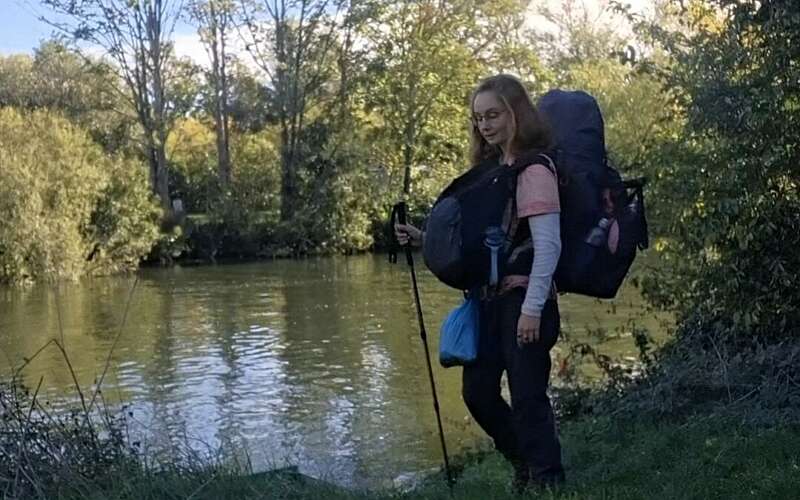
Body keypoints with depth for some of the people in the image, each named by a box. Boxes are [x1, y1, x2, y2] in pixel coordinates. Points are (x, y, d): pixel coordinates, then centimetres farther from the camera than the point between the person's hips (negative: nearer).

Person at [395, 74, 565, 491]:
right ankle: (525, 465, 33)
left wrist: (533, 308, -21)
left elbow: (548, 245, -18)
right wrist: (423, 239, 7)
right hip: (491, 299, 9)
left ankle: (548, 481, 9)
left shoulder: (533, 169, -12)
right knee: (478, 390, 12)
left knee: (527, 396, -5)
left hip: (523, 299, -9)